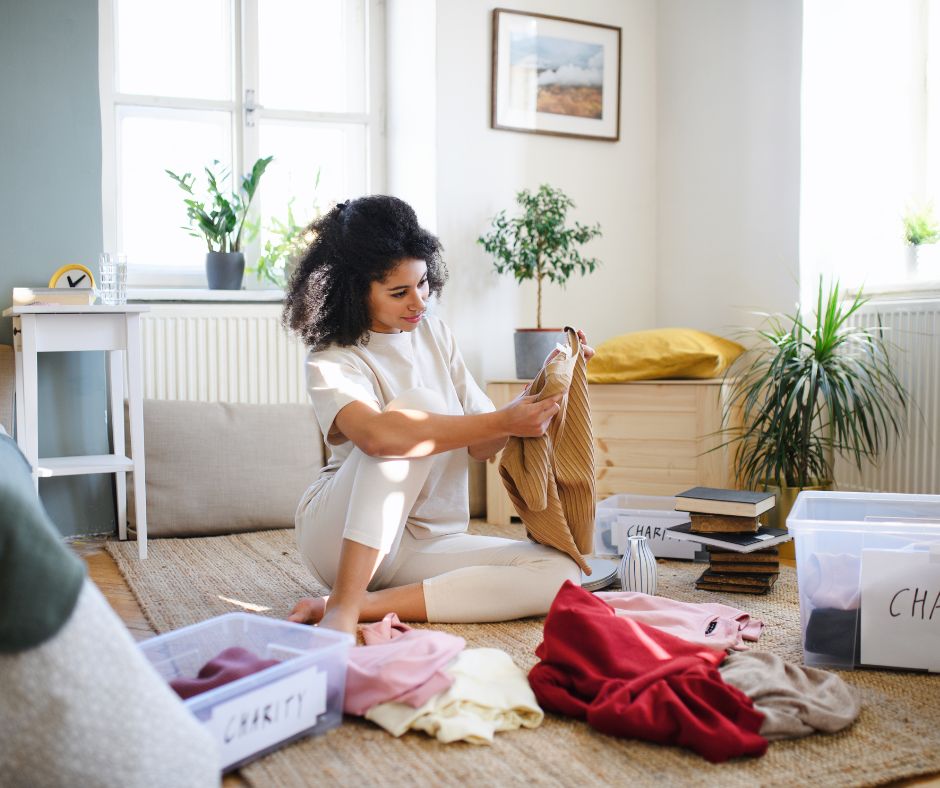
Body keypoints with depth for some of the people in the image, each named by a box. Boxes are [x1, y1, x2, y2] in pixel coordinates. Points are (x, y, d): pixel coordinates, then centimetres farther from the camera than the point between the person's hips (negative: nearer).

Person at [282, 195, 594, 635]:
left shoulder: (433, 334, 7)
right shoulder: (330, 362, -12)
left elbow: (481, 446, 6)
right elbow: (376, 434, -35)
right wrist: (503, 422, -33)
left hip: (424, 544, 6)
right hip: (338, 534, -6)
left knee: (560, 574, -19)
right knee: (419, 402, -29)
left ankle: (364, 605, -23)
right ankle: (342, 607, -33)